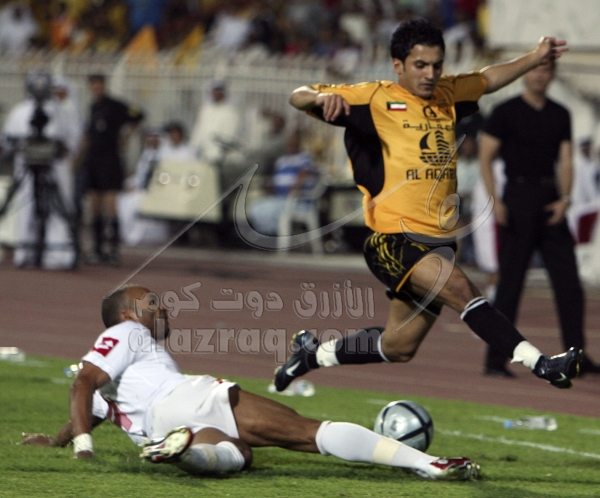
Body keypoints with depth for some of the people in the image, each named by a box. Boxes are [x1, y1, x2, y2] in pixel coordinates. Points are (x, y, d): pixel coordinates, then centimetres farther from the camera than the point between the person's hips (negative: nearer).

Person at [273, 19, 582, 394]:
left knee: (399, 349, 12)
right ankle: (539, 363, -36)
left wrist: (536, 58, 24)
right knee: (460, 288, -31)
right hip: (394, 240, -7)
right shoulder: (375, 99, -6)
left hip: (439, 240, 7)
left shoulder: (446, 95, 12)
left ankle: (314, 352, 34)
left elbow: (486, 80, 32)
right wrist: (322, 97, -33)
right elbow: (299, 98, -10)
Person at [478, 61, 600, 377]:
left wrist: (564, 198, -5)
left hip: (551, 204, 5)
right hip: (518, 200, -5)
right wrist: (494, 201, -16)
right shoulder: (506, 113, -2)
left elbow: (565, 161, 12)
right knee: (510, 282, -4)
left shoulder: (560, 115, 13)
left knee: (569, 282, 1)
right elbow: (485, 158, -4)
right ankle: (496, 359, 1)